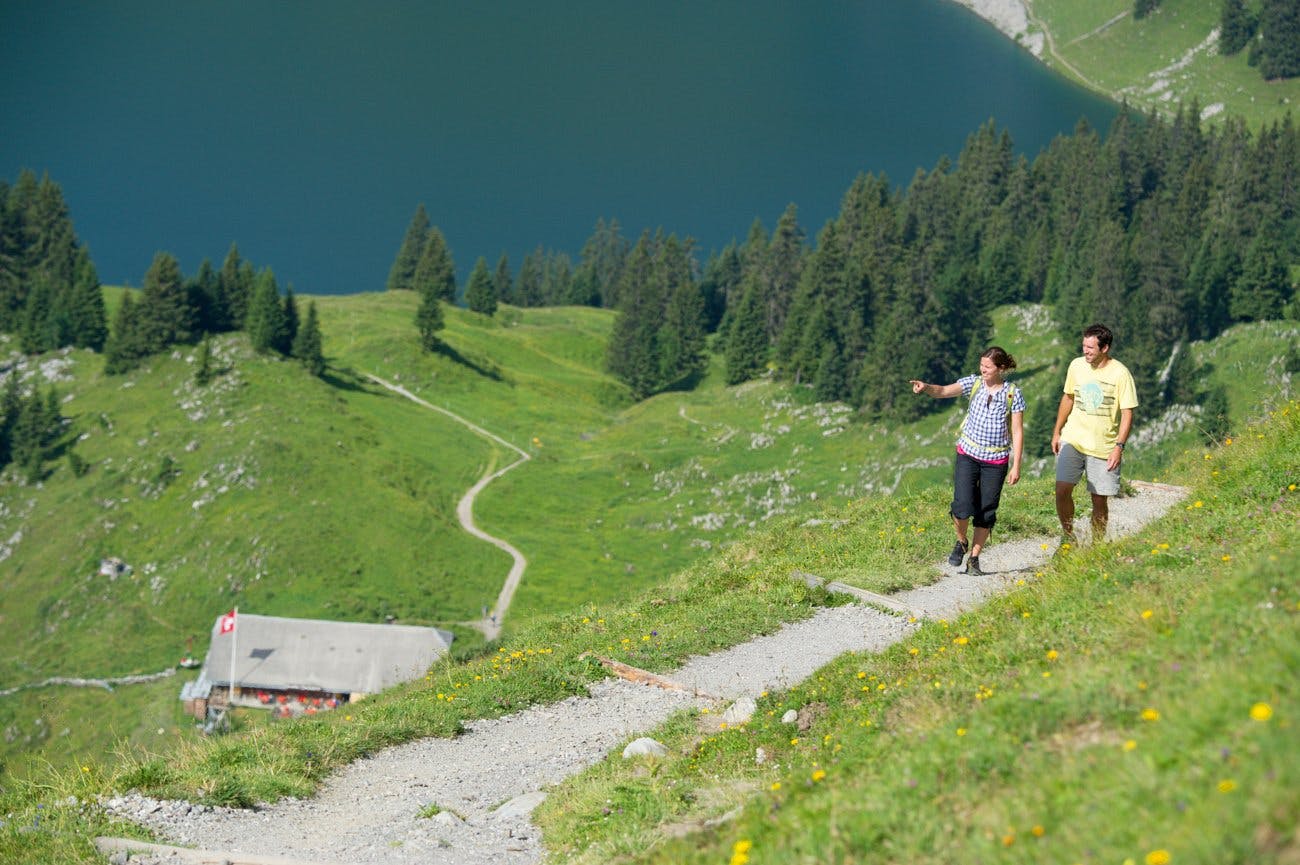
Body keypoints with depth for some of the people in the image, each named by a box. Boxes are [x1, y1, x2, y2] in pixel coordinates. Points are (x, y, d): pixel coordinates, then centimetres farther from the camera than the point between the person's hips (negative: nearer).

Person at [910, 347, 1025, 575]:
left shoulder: (1013, 394, -4)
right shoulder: (974, 383, 0)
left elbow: (1017, 432, -2)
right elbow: (944, 391, -13)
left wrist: (1016, 466, -5)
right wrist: (925, 387, -35)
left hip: (996, 461, 0)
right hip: (968, 455, 1)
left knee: (986, 512, 4)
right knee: (963, 506, -12)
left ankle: (974, 559, 18)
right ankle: (961, 542, 17)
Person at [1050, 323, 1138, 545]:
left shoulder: (1120, 373, -11)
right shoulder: (1077, 365, 2)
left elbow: (1127, 413, -9)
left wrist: (1119, 446, -17)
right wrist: (1057, 432, 16)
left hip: (1104, 448, -3)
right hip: (1072, 440, 3)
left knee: (1100, 501, 2)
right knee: (1062, 490, -9)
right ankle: (1069, 539, 9)